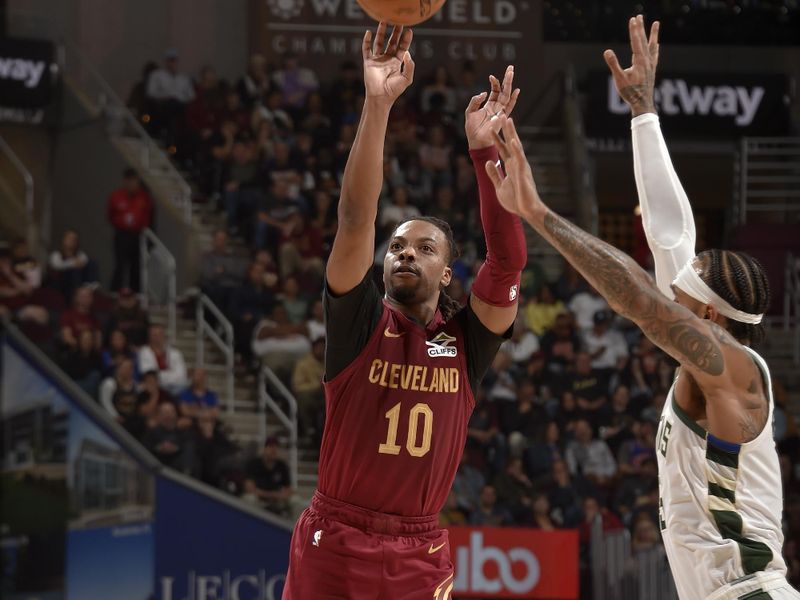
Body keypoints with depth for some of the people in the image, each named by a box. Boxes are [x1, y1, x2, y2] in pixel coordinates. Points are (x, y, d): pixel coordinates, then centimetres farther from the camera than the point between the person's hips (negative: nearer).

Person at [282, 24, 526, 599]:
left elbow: (509, 260, -10)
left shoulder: (468, 339, 5)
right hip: (335, 540, -1)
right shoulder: (361, 322, 1)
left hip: (421, 553, 1)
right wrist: (378, 105, -21)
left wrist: (485, 149, -18)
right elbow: (355, 219, -11)